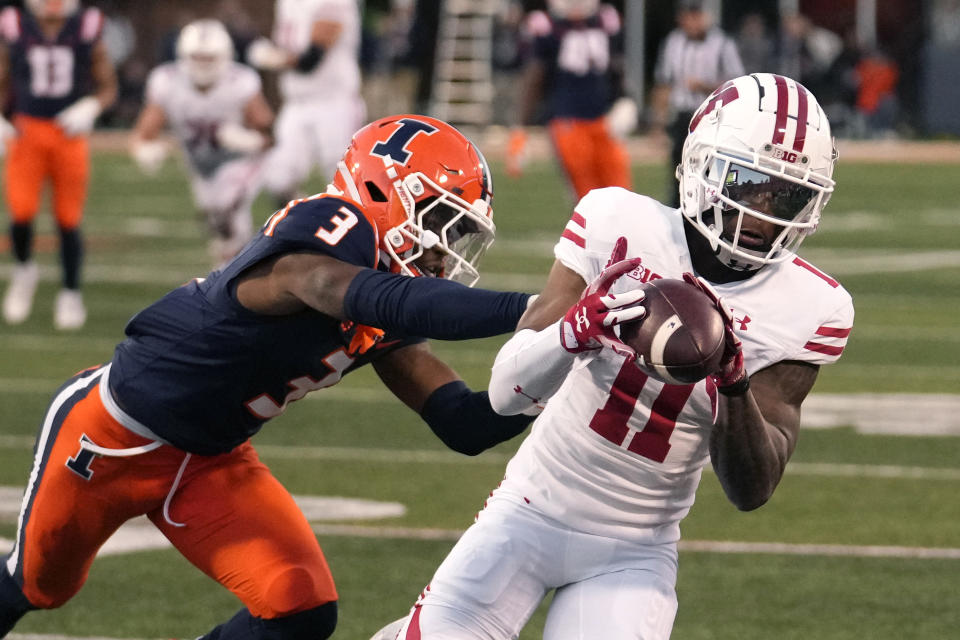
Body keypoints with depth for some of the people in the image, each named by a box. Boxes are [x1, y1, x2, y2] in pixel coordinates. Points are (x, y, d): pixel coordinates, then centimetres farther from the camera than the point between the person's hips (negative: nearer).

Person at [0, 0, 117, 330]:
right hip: (27, 132, 0)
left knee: (68, 218, 1)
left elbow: (108, 88, 8)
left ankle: (70, 294, 17)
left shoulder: (87, 30, 0)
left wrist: (89, 109, -12)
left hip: (70, 134, 0)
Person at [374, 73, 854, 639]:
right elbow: (507, 390, -17)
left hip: (635, 553, 0)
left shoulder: (803, 312, -10)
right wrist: (578, 328, -39)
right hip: (531, 512, 0)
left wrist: (734, 383, -32)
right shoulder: (622, 227, -12)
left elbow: (751, 491, -13)